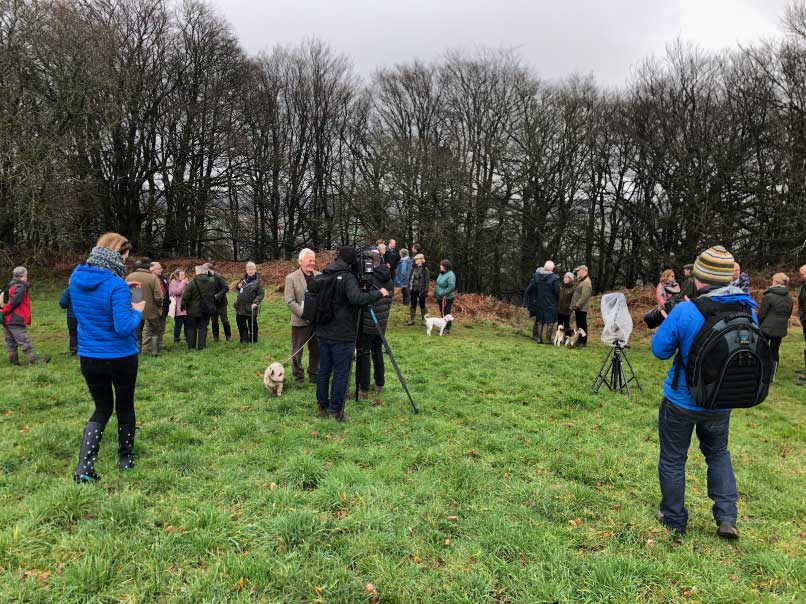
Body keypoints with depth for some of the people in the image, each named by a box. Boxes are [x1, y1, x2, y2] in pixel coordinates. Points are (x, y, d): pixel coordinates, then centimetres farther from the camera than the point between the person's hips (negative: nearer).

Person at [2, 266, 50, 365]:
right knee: (25, 342, -8)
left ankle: (13, 361, 17)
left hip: (7, 320, 9)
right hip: (16, 321, -9)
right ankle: (35, 360, -7)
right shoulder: (21, 287, -11)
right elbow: (13, 302, -19)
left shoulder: (9, 287, 18)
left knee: (11, 342, 13)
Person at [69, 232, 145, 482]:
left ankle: (83, 468, 4)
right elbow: (124, 328, -25)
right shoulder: (116, 286, -22)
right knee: (125, 406, 16)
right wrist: (138, 310, -8)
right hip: (121, 358, -5)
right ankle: (126, 459, 32)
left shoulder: (77, 278, -1)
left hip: (89, 358, 5)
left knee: (102, 408, 17)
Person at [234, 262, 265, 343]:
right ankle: (244, 339, 27)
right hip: (241, 306, 7)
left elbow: (261, 293, -12)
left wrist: (256, 303, -23)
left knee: (252, 324, 6)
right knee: (240, 323, 14)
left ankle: (252, 340, 20)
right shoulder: (244, 279, 10)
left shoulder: (258, 281, -10)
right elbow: (240, 290, 25)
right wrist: (239, 286, 1)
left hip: (251, 307, -7)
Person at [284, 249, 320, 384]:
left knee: (317, 350, 13)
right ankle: (298, 377, 24)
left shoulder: (320, 276, 4)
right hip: (300, 321, -3)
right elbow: (289, 301, -11)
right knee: (297, 351, 9)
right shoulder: (291, 278, -6)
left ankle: (314, 375, 28)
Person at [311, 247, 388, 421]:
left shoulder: (325, 276, 7)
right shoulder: (348, 278, -16)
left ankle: (322, 405, 26)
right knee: (341, 373, 2)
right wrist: (378, 293, -20)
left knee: (324, 370, 16)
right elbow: (357, 298, -31)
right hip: (342, 335, -7)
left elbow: (311, 287, 21)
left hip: (324, 333, 8)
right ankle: (335, 410, 7)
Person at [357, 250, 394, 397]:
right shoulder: (389, 280, 6)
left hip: (366, 324, -7)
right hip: (382, 323, 7)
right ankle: (380, 384, 26)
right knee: (377, 352, 19)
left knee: (363, 355, 2)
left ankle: (363, 389, 4)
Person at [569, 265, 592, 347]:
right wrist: (573, 305, 18)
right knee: (578, 324, 14)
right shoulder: (580, 281, 17)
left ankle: (583, 341, 3)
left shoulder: (586, 282, -15)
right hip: (577, 307, 10)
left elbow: (584, 296, -22)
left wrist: (577, 305, -21)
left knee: (582, 325, -3)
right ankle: (580, 340, 23)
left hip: (582, 308, -10)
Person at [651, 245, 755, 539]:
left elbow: (660, 349, -12)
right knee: (718, 454, 27)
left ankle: (673, 520, 28)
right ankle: (727, 519, 23)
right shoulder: (748, 311, -8)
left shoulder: (685, 312, -24)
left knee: (673, 459, 14)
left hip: (681, 401, -4)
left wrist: (672, 321, 2)